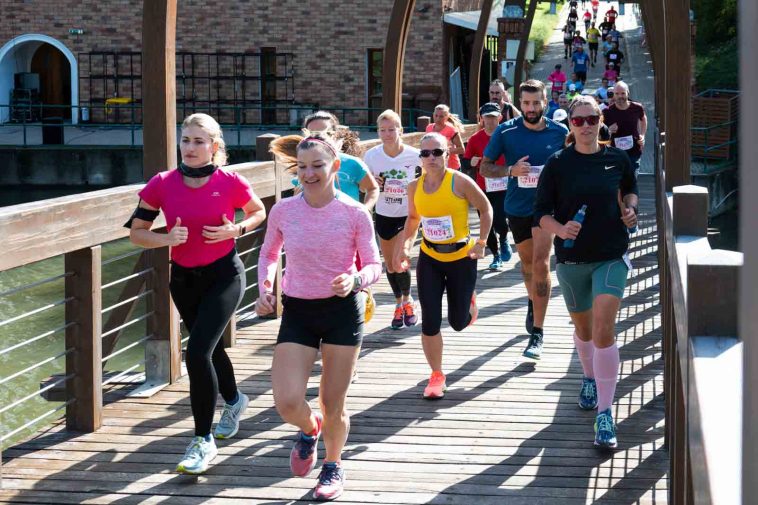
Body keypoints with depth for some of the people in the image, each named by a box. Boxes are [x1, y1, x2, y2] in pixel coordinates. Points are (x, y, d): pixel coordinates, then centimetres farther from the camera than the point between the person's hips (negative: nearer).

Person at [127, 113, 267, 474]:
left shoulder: (230, 182, -12)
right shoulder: (162, 184, -8)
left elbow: (259, 212, 6)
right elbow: (137, 232, -2)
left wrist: (236, 229, -13)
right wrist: (167, 238, -21)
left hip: (223, 275, -4)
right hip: (183, 279, 4)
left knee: (197, 352, -18)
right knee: (208, 349, 22)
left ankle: (203, 441, -6)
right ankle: (234, 401, 54)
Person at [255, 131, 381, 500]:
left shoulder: (355, 214, -10)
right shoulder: (283, 211, -4)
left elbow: (373, 265, -3)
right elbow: (269, 253, 13)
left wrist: (355, 280, -25)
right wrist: (265, 289, -3)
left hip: (343, 310, -1)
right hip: (297, 311, 1)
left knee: (333, 403, 8)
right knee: (287, 402, -11)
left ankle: (333, 465, 37)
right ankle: (310, 430, 27)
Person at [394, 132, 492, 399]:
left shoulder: (459, 181, -16)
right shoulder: (415, 187, -3)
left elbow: (485, 209, -4)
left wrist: (481, 242, -10)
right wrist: (405, 245, 2)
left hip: (462, 258, -3)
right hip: (429, 259, 3)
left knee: (458, 322, 7)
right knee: (430, 322, -5)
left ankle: (469, 300, 44)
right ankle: (436, 376, 11)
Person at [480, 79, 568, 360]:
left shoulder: (559, 133, -4)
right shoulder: (506, 132, -6)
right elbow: (484, 168, -2)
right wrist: (511, 170, -18)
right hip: (517, 207, 2)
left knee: (541, 262, -15)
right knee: (527, 262, 18)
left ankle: (537, 334, -13)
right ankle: (532, 303, 49)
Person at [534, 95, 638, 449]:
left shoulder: (617, 159, -1)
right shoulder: (557, 164, -5)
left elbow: (630, 187, 20)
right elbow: (541, 212, -3)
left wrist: (629, 207, -1)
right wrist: (560, 229, -23)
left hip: (611, 257, -1)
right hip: (571, 259, 1)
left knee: (603, 331, -14)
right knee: (583, 330, 17)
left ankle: (605, 414, -11)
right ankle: (590, 379, 48)